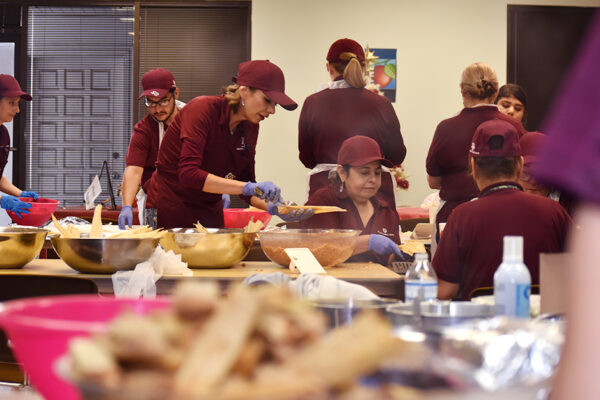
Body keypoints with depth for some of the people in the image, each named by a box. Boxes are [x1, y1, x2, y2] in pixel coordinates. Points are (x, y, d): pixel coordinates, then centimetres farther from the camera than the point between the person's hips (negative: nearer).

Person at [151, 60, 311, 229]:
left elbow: (246, 180, 6)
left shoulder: (250, 127, 1)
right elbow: (188, 174, -30)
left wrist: (272, 207, -15)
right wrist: (249, 187, -36)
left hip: (211, 214, 6)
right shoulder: (202, 109, -20)